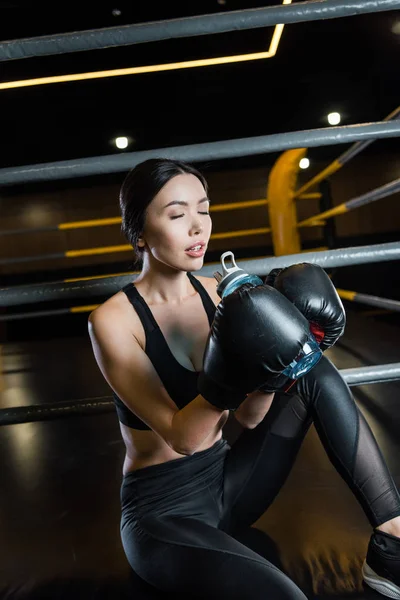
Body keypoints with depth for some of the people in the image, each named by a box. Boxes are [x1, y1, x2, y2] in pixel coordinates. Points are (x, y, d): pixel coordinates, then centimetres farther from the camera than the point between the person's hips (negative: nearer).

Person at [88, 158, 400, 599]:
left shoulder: (216, 294, -1)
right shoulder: (113, 320, -17)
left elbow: (249, 417, -2)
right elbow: (180, 436, -22)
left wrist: (267, 369, -21)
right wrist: (226, 382, -39)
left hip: (227, 481, 6)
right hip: (162, 511, -6)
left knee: (315, 374, -14)